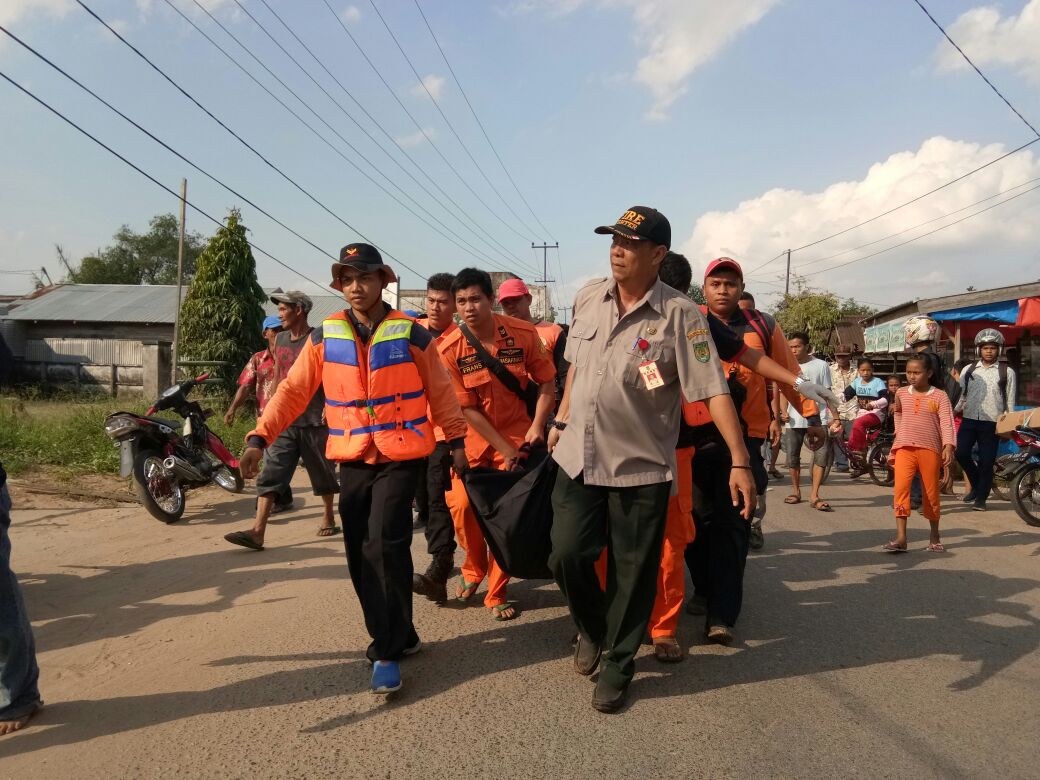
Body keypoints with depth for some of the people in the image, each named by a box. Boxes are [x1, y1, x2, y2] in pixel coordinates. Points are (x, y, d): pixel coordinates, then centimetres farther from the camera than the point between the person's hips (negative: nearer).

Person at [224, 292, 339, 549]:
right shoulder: (280, 340, 12)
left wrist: (330, 407, -15)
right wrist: (270, 407, 17)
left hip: (313, 420, -5)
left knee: (322, 473, 11)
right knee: (270, 475, -6)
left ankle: (328, 517, 33)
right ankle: (257, 531, -11)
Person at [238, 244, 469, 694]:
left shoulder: (411, 335, -3)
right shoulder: (324, 337, 2)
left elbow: (439, 392, 5)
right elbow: (292, 391, 2)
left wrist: (456, 441, 9)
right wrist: (260, 438, -7)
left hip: (400, 457, -3)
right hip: (352, 459, 4)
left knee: (386, 546, -14)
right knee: (360, 555, 7)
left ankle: (388, 651, 0)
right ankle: (396, 636, 26)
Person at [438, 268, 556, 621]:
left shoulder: (523, 334, -11)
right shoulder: (449, 349, -12)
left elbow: (546, 382, -1)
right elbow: (467, 409, -10)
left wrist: (537, 426, -15)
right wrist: (507, 451, -12)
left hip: (517, 435, 0)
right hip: (473, 437, 0)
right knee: (461, 504, -13)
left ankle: (496, 593, 15)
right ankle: (473, 568, 18)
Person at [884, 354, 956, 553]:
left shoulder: (939, 396, -1)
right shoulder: (901, 393, 10)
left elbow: (947, 423, -11)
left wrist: (948, 446, -24)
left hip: (930, 449, -2)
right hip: (904, 448, 2)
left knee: (931, 493, 7)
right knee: (901, 488, -15)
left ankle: (934, 536, 26)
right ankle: (900, 538, -17)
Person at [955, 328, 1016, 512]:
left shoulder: (1007, 372, 4)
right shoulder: (968, 370, 10)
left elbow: (1010, 400, 5)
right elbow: (960, 394, 10)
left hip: (991, 423, -2)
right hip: (968, 420, 2)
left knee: (986, 461, 0)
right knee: (961, 453, -10)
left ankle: (981, 498, 15)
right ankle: (976, 484, 16)